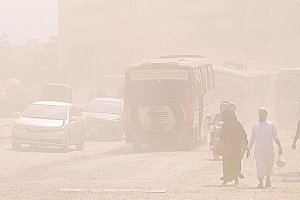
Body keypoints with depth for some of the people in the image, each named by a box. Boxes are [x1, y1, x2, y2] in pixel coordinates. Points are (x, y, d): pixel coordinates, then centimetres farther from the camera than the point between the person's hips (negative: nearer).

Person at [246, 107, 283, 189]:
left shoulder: (272, 125, 9)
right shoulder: (255, 126, 12)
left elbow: (275, 137, 8)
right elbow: (252, 139, 16)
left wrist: (280, 147, -2)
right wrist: (248, 149, 12)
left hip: (269, 148, 1)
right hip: (259, 149, -1)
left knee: (269, 165, 9)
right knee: (259, 164, -16)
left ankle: (268, 180, 33)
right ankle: (260, 182, -21)